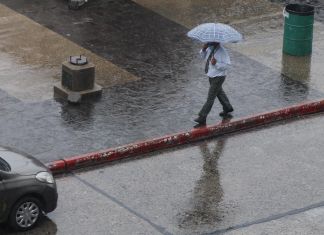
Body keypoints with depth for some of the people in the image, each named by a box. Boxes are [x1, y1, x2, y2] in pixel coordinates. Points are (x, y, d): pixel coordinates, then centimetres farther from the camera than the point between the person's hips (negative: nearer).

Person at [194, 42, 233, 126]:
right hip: (211, 75, 9)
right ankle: (227, 108, 49)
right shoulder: (210, 48, -4)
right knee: (219, 93, 28)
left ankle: (202, 118, 1)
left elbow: (226, 65, -23)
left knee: (210, 98, -4)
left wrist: (216, 64, -37)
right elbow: (204, 57, 11)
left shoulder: (222, 51, -25)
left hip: (218, 77, -9)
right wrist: (203, 50, -9)